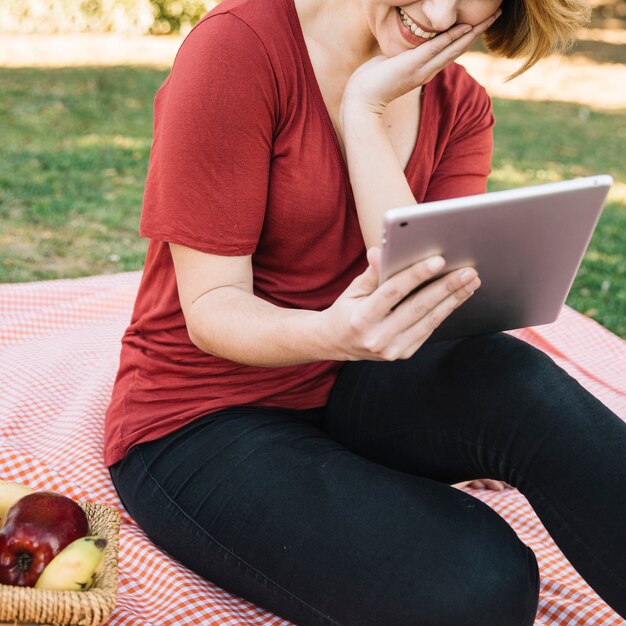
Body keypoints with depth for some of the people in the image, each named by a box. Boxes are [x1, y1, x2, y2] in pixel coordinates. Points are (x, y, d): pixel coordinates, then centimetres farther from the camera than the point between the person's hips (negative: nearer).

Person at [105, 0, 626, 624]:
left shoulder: (460, 105, 1)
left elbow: (429, 287, -14)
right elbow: (210, 310, -17)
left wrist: (365, 111, -19)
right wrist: (333, 334, -38)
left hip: (338, 391, 5)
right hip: (197, 422, -4)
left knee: (514, 384, -28)